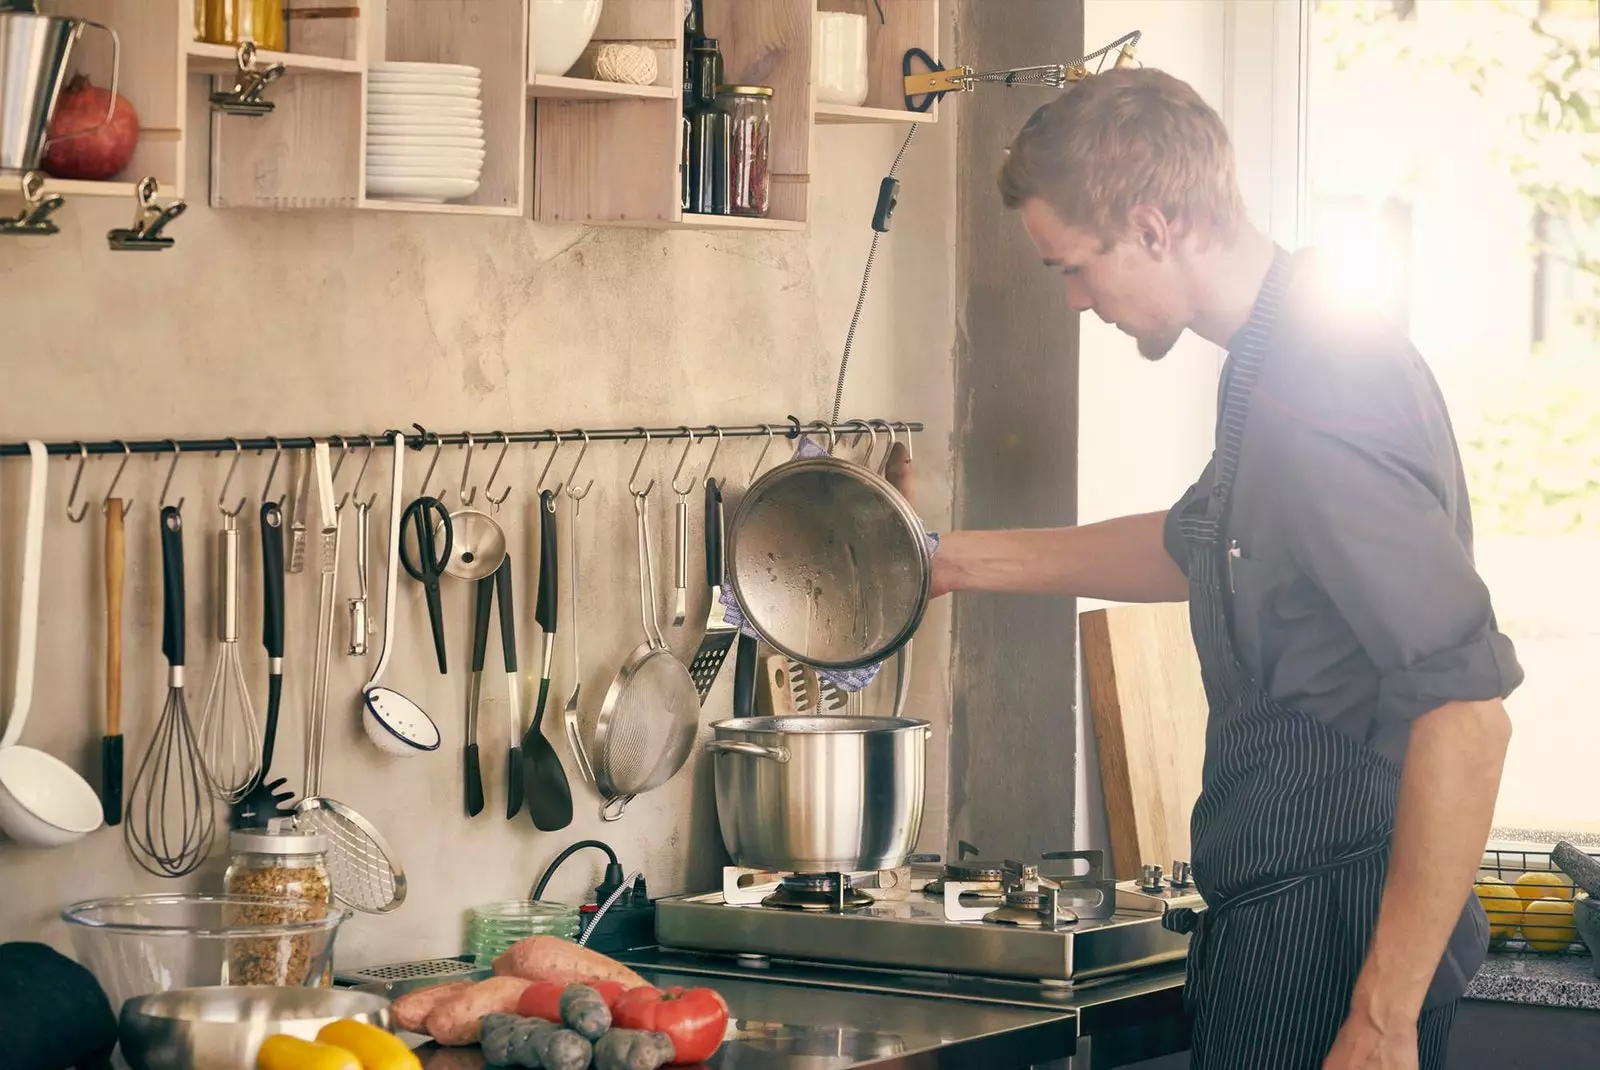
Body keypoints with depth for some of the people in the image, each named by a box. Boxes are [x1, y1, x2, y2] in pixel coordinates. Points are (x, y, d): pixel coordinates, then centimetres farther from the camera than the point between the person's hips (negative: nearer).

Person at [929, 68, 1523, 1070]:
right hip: (1278, 915, 10)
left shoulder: (1311, 400, -23)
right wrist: (968, 561, 34)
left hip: (1332, 935, -10)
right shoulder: (1276, 365, 9)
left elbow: (1465, 714, -29)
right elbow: (1198, 549, 30)